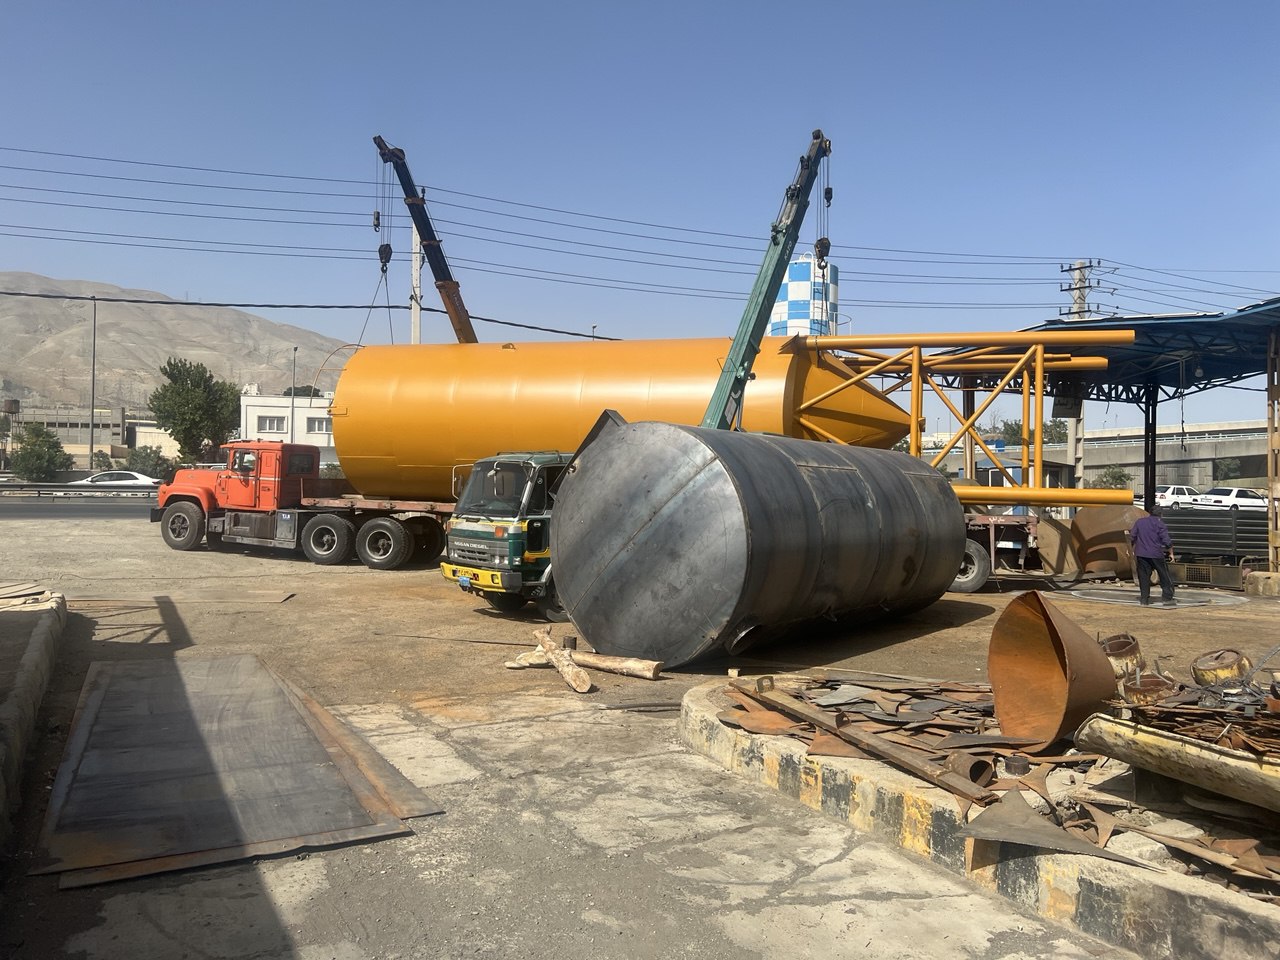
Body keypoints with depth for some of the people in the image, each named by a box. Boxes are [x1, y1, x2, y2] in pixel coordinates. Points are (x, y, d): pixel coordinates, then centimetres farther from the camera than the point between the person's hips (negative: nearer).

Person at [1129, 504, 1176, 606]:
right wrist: (1171, 553, 2)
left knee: (1144, 576, 6)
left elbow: (1132, 538, 9)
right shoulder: (1159, 523, -5)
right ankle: (1167, 598, 6)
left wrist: (1132, 549, 22)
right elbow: (1166, 541, -9)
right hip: (1156, 554, -3)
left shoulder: (1140, 522, 7)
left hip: (1141, 554, 4)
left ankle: (1144, 599, 5)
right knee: (1165, 576, 8)